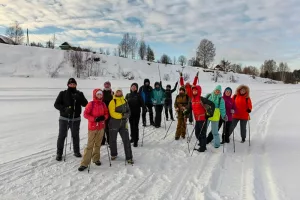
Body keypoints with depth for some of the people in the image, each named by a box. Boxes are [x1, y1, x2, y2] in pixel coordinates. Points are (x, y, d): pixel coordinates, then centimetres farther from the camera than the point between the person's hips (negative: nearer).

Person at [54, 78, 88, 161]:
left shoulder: (79, 94, 2)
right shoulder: (63, 94, -1)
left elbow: (85, 104, -7)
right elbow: (56, 104, -4)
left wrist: (79, 99, -25)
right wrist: (64, 109, -21)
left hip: (76, 119, 1)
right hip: (64, 118, -1)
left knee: (75, 136, 13)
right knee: (62, 136, 3)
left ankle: (76, 151, 27)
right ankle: (59, 153, 14)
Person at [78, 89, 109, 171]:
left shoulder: (103, 104, 7)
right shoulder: (91, 104, -7)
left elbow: (106, 113, 12)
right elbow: (85, 114, -9)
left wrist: (104, 117, -10)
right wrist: (94, 119, -20)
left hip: (101, 127, 4)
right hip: (92, 127, -4)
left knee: (98, 144, 12)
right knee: (89, 145, -3)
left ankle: (96, 159, 28)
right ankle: (84, 163, 3)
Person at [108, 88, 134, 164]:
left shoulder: (125, 101, 11)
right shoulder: (113, 101, -5)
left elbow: (128, 111, 13)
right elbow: (112, 113, -14)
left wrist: (126, 116, -7)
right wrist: (121, 115, -20)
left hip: (123, 123, 3)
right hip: (114, 123, -3)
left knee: (126, 140, -2)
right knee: (113, 140, 11)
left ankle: (129, 157, 6)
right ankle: (114, 154, 33)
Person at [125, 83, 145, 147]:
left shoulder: (138, 95, -1)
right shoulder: (128, 95, 8)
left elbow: (142, 103, -7)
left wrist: (144, 108, -22)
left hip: (137, 113, -3)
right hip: (130, 113, 3)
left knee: (135, 126, -4)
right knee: (131, 126, 14)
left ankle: (135, 141, 1)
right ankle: (132, 137, 32)